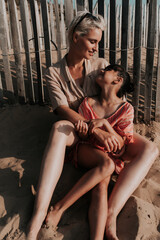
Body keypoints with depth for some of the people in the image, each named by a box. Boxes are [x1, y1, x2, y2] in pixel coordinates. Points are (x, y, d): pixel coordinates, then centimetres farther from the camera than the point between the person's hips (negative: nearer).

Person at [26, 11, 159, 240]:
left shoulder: (101, 65, 3)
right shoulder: (54, 73, -3)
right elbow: (63, 110, -16)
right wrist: (98, 131, -32)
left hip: (106, 129, 3)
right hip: (78, 133, -2)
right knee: (59, 128, -39)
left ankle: (110, 217, -33)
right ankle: (37, 218, -40)